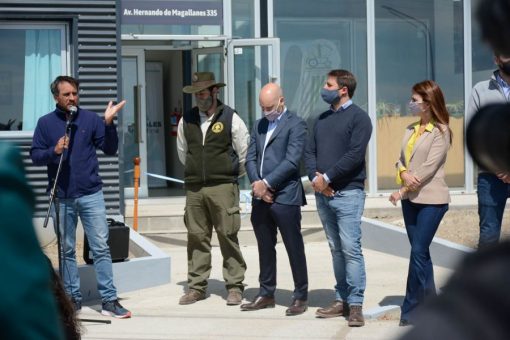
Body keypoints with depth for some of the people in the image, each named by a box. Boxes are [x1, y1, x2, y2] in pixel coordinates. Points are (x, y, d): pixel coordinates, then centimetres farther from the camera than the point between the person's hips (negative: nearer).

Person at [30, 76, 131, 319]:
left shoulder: (90, 119, 3)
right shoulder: (45, 123, 4)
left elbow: (110, 149, 1)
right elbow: (35, 156, 3)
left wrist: (108, 123, -13)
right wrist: (54, 151, -15)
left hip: (91, 194, -1)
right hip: (62, 197, 1)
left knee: (101, 248, -3)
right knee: (67, 250, 8)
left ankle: (109, 300, 0)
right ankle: (72, 298, 17)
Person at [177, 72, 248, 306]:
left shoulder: (230, 119, -3)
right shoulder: (187, 120, 9)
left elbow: (244, 153, 3)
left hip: (223, 187, -4)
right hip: (194, 188, 4)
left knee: (228, 236, -3)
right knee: (196, 237, 5)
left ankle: (234, 286, 3)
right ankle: (196, 286, 12)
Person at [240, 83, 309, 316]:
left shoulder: (295, 124, -5)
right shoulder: (259, 126, 17)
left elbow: (292, 161, -15)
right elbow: (250, 158, 11)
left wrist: (266, 183, -16)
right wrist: (257, 184, -5)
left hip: (285, 196, -7)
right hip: (260, 197, 7)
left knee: (294, 248, 0)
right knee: (265, 247, 13)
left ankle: (300, 297, 8)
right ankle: (266, 294, 22)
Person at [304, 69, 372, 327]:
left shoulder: (358, 117, -4)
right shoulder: (322, 119, 18)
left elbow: (355, 154, -14)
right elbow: (310, 151, 14)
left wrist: (328, 177, -14)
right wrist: (315, 177, -4)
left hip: (347, 193, -7)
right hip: (322, 193, 7)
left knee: (350, 249, -9)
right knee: (336, 250, 10)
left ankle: (355, 305, -7)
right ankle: (341, 300, 15)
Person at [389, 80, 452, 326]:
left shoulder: (440, 131, -9)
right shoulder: (411, 130, 13)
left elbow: (429, 167, -15)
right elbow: (401, 159, 10)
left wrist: (403, 190, -16)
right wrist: (403, 173, -13)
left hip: (430, 199, -7)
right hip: (410, 199, 7)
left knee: (418, 251, -10)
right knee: (420, 252, 9)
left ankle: (410, 312, -6)